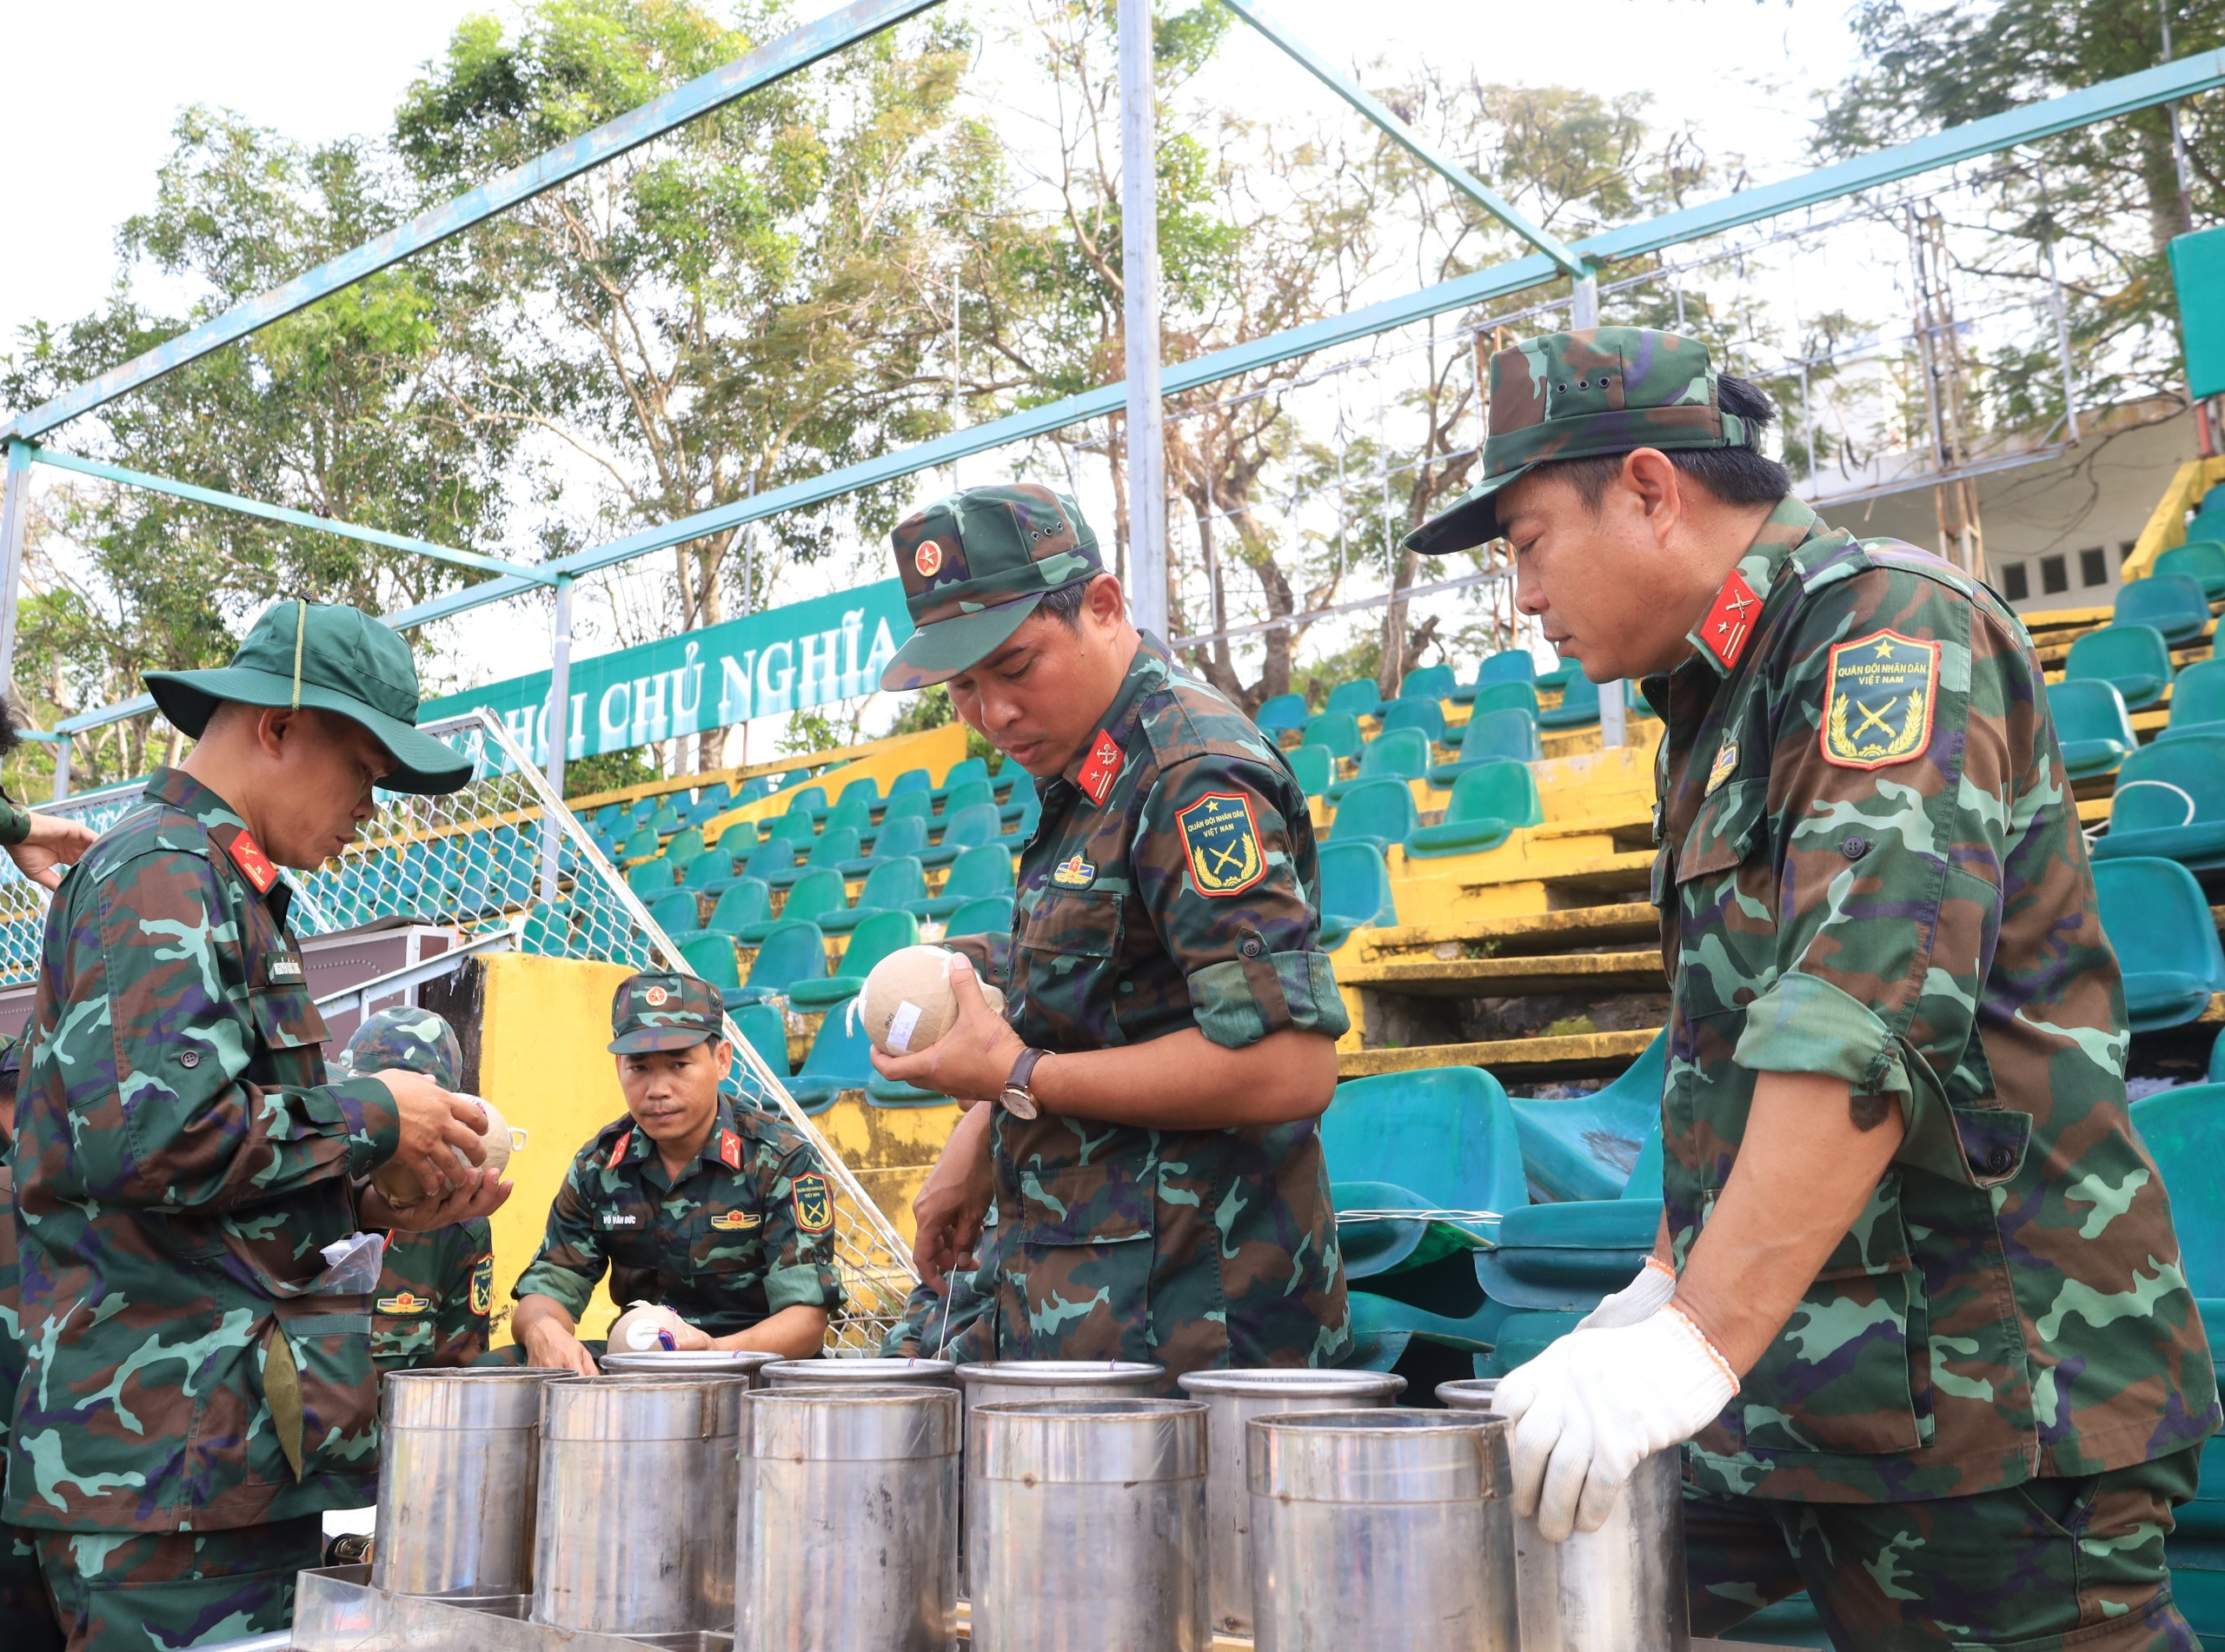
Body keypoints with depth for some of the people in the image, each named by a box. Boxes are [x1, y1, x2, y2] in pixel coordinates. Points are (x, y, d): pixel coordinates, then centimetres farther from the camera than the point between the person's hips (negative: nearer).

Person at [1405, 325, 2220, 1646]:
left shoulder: (1885, 621, -12)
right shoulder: (1720, 700, 18)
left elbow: (1872, 1011, -26)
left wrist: (1699, 1338, -28)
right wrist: (1666, 1285, 19)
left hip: (1985, 1383, -8)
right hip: (1785, 1367, 9)